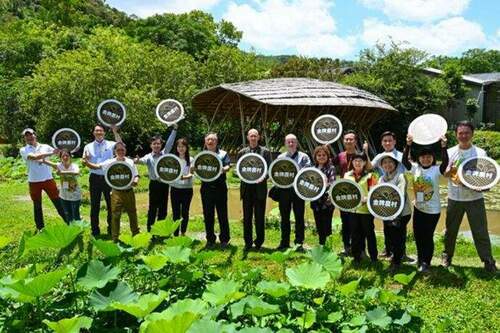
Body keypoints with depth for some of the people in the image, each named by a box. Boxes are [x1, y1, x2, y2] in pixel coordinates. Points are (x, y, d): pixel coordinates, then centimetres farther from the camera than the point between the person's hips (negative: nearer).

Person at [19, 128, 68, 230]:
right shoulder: (23, 150, -1)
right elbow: (34, 157, -20)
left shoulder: (45, 147, 6)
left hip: (48, 179, 0)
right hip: (34, 182, 0)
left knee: (58, 201, 4)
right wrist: (51, 153, -28)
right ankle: (40, 229, 23)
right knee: (37, 206, 11)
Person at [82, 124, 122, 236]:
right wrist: (85, 158, -20)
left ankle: (111, 229, 18)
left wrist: (115, 132, -25)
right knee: (95, 205, 6)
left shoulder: (110, 144, 3)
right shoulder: (88, 146, 7)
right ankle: (95, 230, 16)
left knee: (111, 204, 6)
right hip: (95, 178, 1)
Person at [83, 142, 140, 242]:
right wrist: (87, 163, -29)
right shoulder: (111, 162, -2)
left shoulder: (130, 162, 3)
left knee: (132, 213, 15)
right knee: (115, 215, -2)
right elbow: (97, 166, -11)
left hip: (129, 192, 2)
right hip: (117, 192, -2)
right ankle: (115, 238, 9)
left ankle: (136, 234, 33)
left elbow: (136, 175, 4)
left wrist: (135, 181, -18)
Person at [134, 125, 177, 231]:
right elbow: (143, 160, -23)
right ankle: (150, 230, 8)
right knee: (152, 208, 0)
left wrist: (174, 129, -3)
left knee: (163, 208, 9)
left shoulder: (164, 153, 8)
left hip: (164, 184, 3)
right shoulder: (149, 157, -2)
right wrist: (137, 160, -46)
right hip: (154, 184, -3)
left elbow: (170, 142, 2)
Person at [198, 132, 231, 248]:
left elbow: (228, 166, -5)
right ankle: (210, 239, 16)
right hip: (206, 187, 2)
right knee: (208, 214, 5)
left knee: (222, 214, 0)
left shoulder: (223, 154, 8)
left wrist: (224, 169, -29)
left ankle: (224, 239, 9)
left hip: (220, 186, -2)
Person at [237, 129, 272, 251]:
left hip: (260, 187, -2)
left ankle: (259, 242, 14)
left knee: (259, 217, 3)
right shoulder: (242, 152, 10)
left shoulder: (265, 152, 4)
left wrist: (263, 177, -16)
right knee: (247, 217, 6)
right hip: (246, 187, 2)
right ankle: (248, 242, 15)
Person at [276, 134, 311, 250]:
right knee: (284, 217, 8)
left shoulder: (303, 157, 4)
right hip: (284, 190, 3)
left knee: (299, 217, 2)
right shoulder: (280, 157, 13)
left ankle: (299, 242, 11)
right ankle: (284, 242, 17)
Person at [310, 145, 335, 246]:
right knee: (319, 226, 13)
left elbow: (332, 182, -18)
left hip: (327, 202, -5)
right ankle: (321, 246, 25)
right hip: (316, 202, 5)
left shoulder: (331, 168, -4)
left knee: (326, 227, -2)